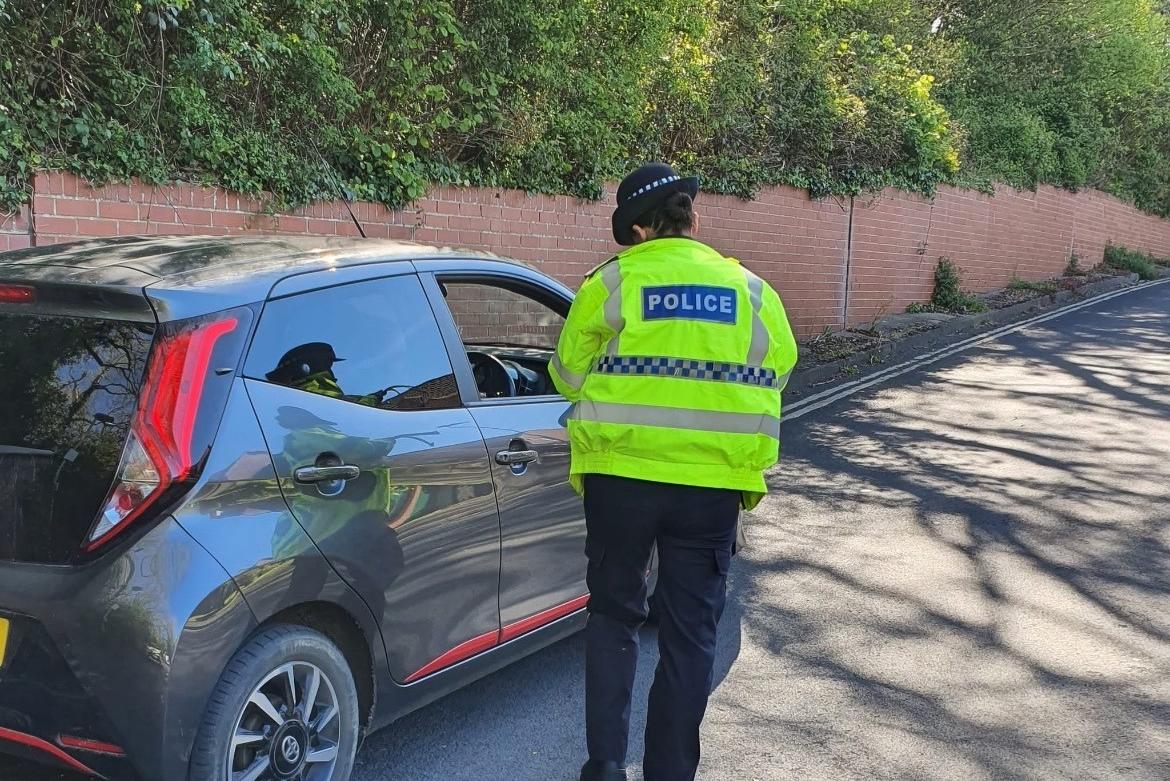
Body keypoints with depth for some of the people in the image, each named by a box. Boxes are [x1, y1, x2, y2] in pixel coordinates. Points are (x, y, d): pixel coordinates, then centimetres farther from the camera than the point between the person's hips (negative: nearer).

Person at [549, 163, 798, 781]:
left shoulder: (611, 282, -2)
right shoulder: (750, 289, 5)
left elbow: (568, 378, 4)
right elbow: (776, 374, 11)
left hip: (622, 473, -1)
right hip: (713, 482, 1)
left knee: (613, 616, 17)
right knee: (691, 633, 12)